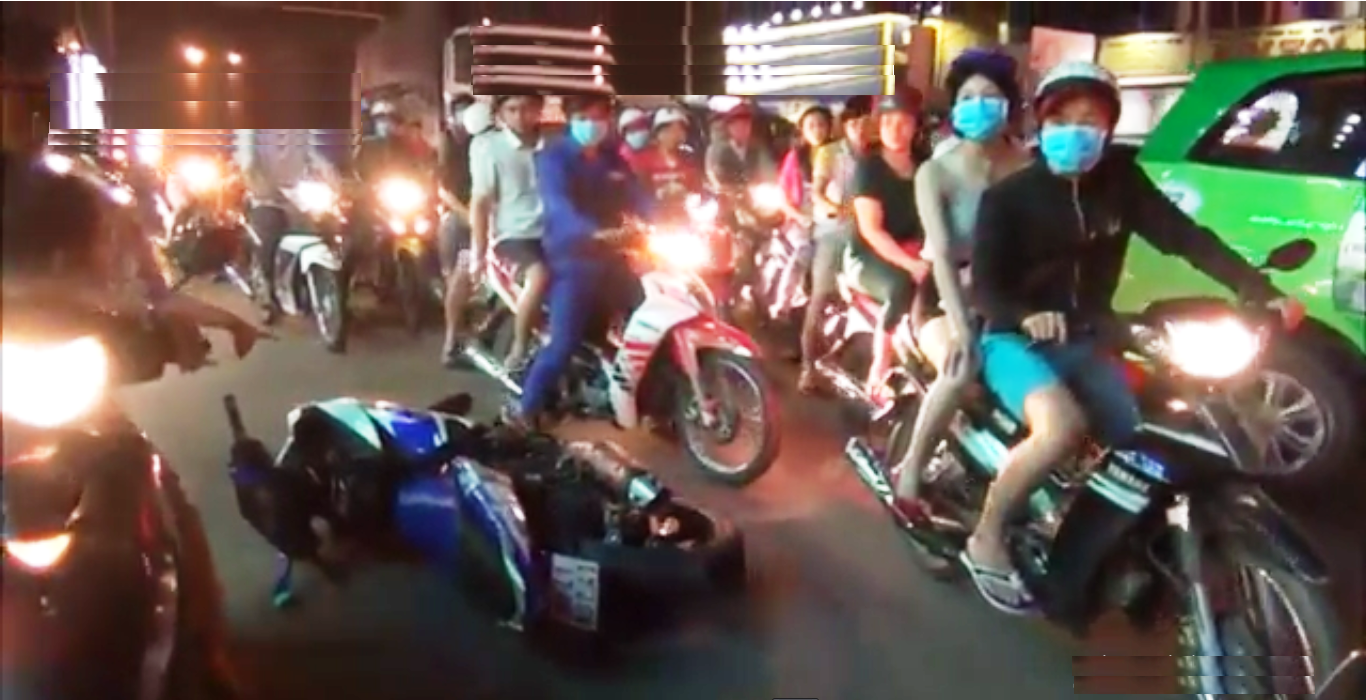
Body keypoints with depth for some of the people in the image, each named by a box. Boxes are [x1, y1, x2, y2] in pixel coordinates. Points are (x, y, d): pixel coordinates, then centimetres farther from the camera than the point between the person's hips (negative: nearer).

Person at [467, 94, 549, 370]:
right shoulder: (488, 146, -2)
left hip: (551, 232, 5)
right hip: (513, 233, -4)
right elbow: (480, 202, -4)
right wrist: (478, 253, -8)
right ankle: (518, 351, -18)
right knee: (541, 275, -33)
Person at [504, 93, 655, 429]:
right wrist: (594, 232, -40)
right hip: (573, 260, -6)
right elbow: (559, 205, -23)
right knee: (565, 341, -14)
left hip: (612, 257, 6)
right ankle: (525, 410, -2)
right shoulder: (553, 158, -6)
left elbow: (640, 198, 7)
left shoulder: (614, 160, 15)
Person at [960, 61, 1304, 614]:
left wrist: (1261, 292, -15)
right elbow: (984, 284, -15)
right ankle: (986, 540, -14)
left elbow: (1186, 238, -4)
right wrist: (1025, 317, -37)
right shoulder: (1008, 196, -9)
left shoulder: (1121, 182, 2)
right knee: (1062, 428, -32)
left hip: (1086, 344, 6)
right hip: (1017, 341, -5)